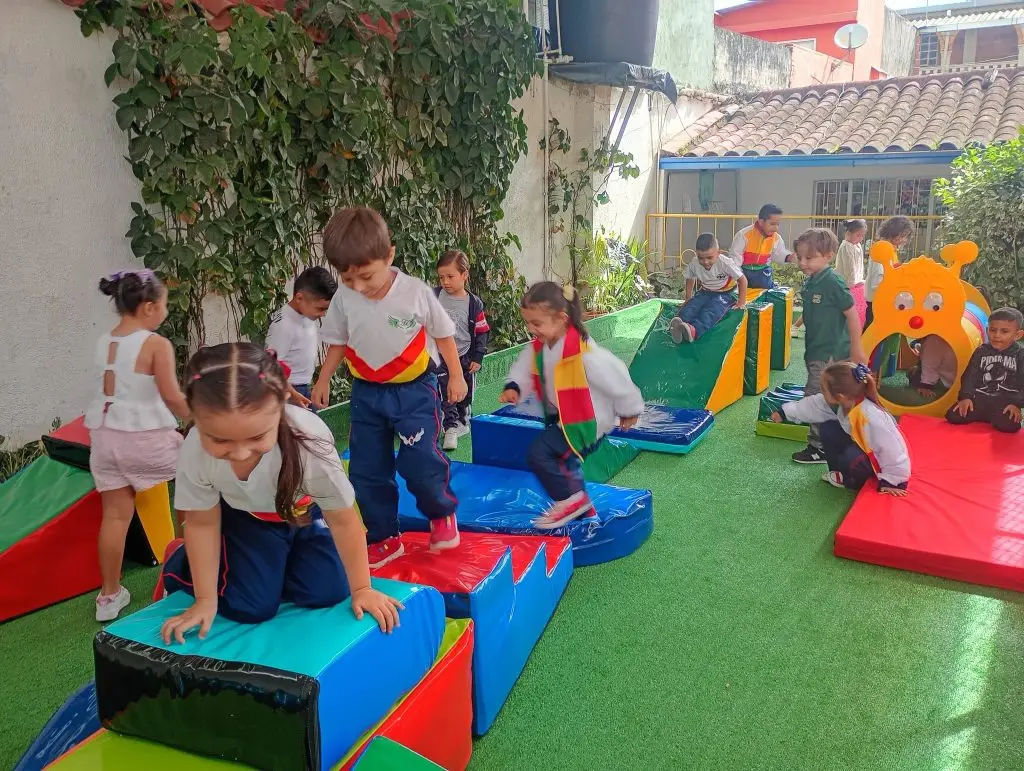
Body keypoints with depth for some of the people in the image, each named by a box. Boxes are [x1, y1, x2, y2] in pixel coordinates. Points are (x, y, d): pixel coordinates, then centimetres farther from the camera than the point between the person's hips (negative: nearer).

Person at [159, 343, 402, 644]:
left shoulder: (308, 439, -41)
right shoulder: (194, 451, -35)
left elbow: (342, 519, -25)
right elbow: (203, 522, -14)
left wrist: (361, 589, -14)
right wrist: (206, 600, -7)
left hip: (305, 514, 0)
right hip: (245, 520, 0)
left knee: (327, 593, -11)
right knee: (251, 608, -11)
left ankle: (288, 559, 21)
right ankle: (182, 563, 17)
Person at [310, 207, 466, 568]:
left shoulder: (416, 292, -16)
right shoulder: (344, 298, -8)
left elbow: (443, 333, -2)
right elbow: (338, 342, 8)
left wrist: (456, 376, 0)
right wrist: (323, 381, 6)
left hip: (414, 389, -3)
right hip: (367, 392, 4)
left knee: (420, 461, -13)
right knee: (366, 469, 5)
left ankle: (441, 513, 19)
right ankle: (384, 539, 21)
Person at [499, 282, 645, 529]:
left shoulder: (583, 352, -30)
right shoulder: (537, 347, -5)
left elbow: (615, 376, -21)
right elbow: (524, 370, 2)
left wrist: (629, 410, -9)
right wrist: (514, 388, -21)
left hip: (587, 421, -10)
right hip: (561, 416, 10)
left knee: (538, 452, -20)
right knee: (563, 461, 25)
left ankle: (569, 500, -3)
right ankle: (583, 509, 46)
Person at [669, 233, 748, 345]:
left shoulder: (725, 263, -21)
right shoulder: (694, 265, -10)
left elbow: (742, 280, -12)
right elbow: (690, 279, 12)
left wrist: (741, 302, -10)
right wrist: (688, 299, 11)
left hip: (724, 294, -4)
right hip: (705, 292, 4)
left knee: (710, 312, -36)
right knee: (690, 307, -28)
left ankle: (695, 330, -65)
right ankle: (677, 327, -57)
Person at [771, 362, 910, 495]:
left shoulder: (871, 418, -41)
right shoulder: (847, 401, -17)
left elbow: (895, 450, -34)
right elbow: (812, 405, -1)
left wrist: (893, 481, -24)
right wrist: (784, 412, 7)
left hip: (879, 461, -8)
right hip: (860, 444, 8)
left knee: (850, 458, -35)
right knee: (829, 428, -5)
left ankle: (855, 480, 0)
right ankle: (838, 473, 8)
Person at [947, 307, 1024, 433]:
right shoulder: (981, 351, 10)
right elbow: (970, 375, 7)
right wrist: (966, 397, -9)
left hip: (1006, 401, -2)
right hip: (979, 398, 2)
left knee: (1008, 425, -33)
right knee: (953, 416, -20)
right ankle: (981, 418, 5)